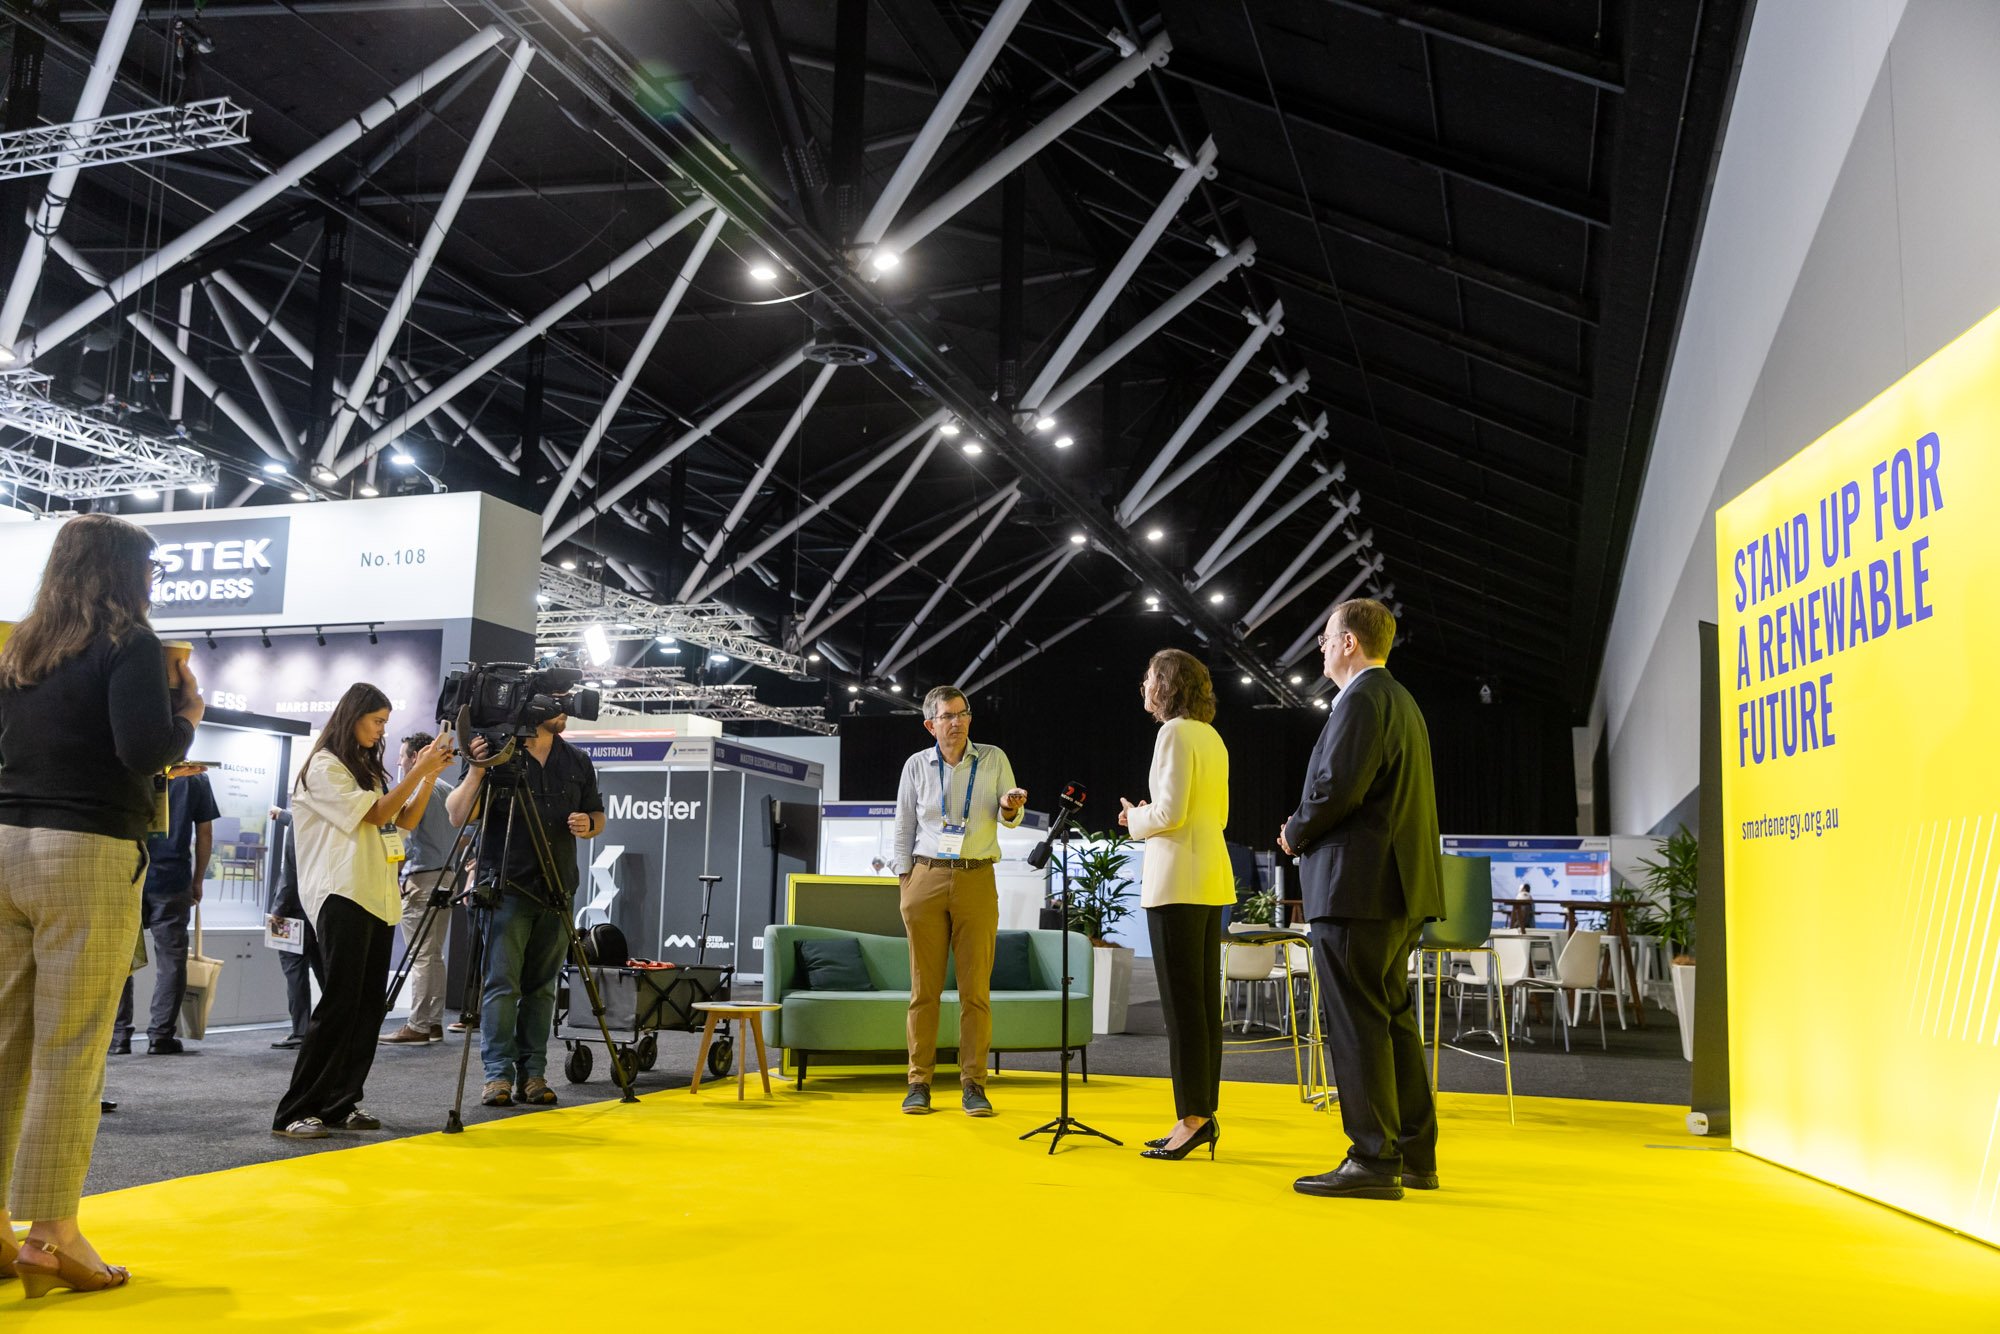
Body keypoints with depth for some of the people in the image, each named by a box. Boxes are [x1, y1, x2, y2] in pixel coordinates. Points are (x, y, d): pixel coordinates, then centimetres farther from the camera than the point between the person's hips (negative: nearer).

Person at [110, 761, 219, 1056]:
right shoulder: (196, 777, 2)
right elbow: (205, 835, 4)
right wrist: (198, 881, 13)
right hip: (172, 883, -1)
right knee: (170, 959, 5)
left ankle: (118, 1035, 7)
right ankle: (160, 1036, 4)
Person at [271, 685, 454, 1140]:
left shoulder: (369, 770, 20)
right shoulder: (324, 767, -4)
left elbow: (405, 821, 16)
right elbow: (375, 815, -11)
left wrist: (430, 775, 5)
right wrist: (419, 769, -12)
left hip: (378, 898, 8)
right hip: (343, 897, -8)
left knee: (368, 1006, 5)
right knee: (338, 1004, -13)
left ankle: (342, 1103, 11)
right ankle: (293, 1113, -10)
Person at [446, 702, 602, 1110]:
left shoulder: (578, 762, 11)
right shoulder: (499, 754, -3)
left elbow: (598, 815, 20)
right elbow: (458, 815, -8)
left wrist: (588, 825, -4)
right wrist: (476, 772, -24)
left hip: (556, 893, 4)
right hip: (507, 889, -4)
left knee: (541, 986, 7)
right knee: (501, 984, -5)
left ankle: (532, 1074, 11)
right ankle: (498, 1074, -1)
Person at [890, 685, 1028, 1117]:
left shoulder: (993, 759, 7)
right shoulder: (916, 765, 8)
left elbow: (1009, 819, 5)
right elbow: (904, 829, 11)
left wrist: (1009, 807, -18)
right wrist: (905, 884, 4)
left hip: (977, 879, 0)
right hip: (927, 877, 0)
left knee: (976, 988, -2)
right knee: (924, 987, 0)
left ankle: (973, 1085, 3)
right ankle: (919, 1083, 5)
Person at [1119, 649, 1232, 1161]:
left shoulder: (1175, 733, -10)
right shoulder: (1211, 737, 16)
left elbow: (1170, 812, -18)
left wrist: (1136, 818, 2)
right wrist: (1148, 817, 16)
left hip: (1177, 878, -9)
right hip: (1212, 877, 9)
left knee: (1181, 1002, -6)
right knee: (1205, 1000, 10)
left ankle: (1192, 1118, -3)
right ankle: (1205, 1113, 14)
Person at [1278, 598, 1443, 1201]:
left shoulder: (1362, 699, -12)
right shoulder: (1402, 701, 20)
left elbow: (1336, 786, -22)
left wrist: (1296, 835, -4)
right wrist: (1307, 834, 14)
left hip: (1356, 885, -10)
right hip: (1399, 884, 10)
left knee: (1357, 1023, -6)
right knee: (1392, 1017, 14)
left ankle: (1374, 1162, -3)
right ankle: (1414, 1155, 20)